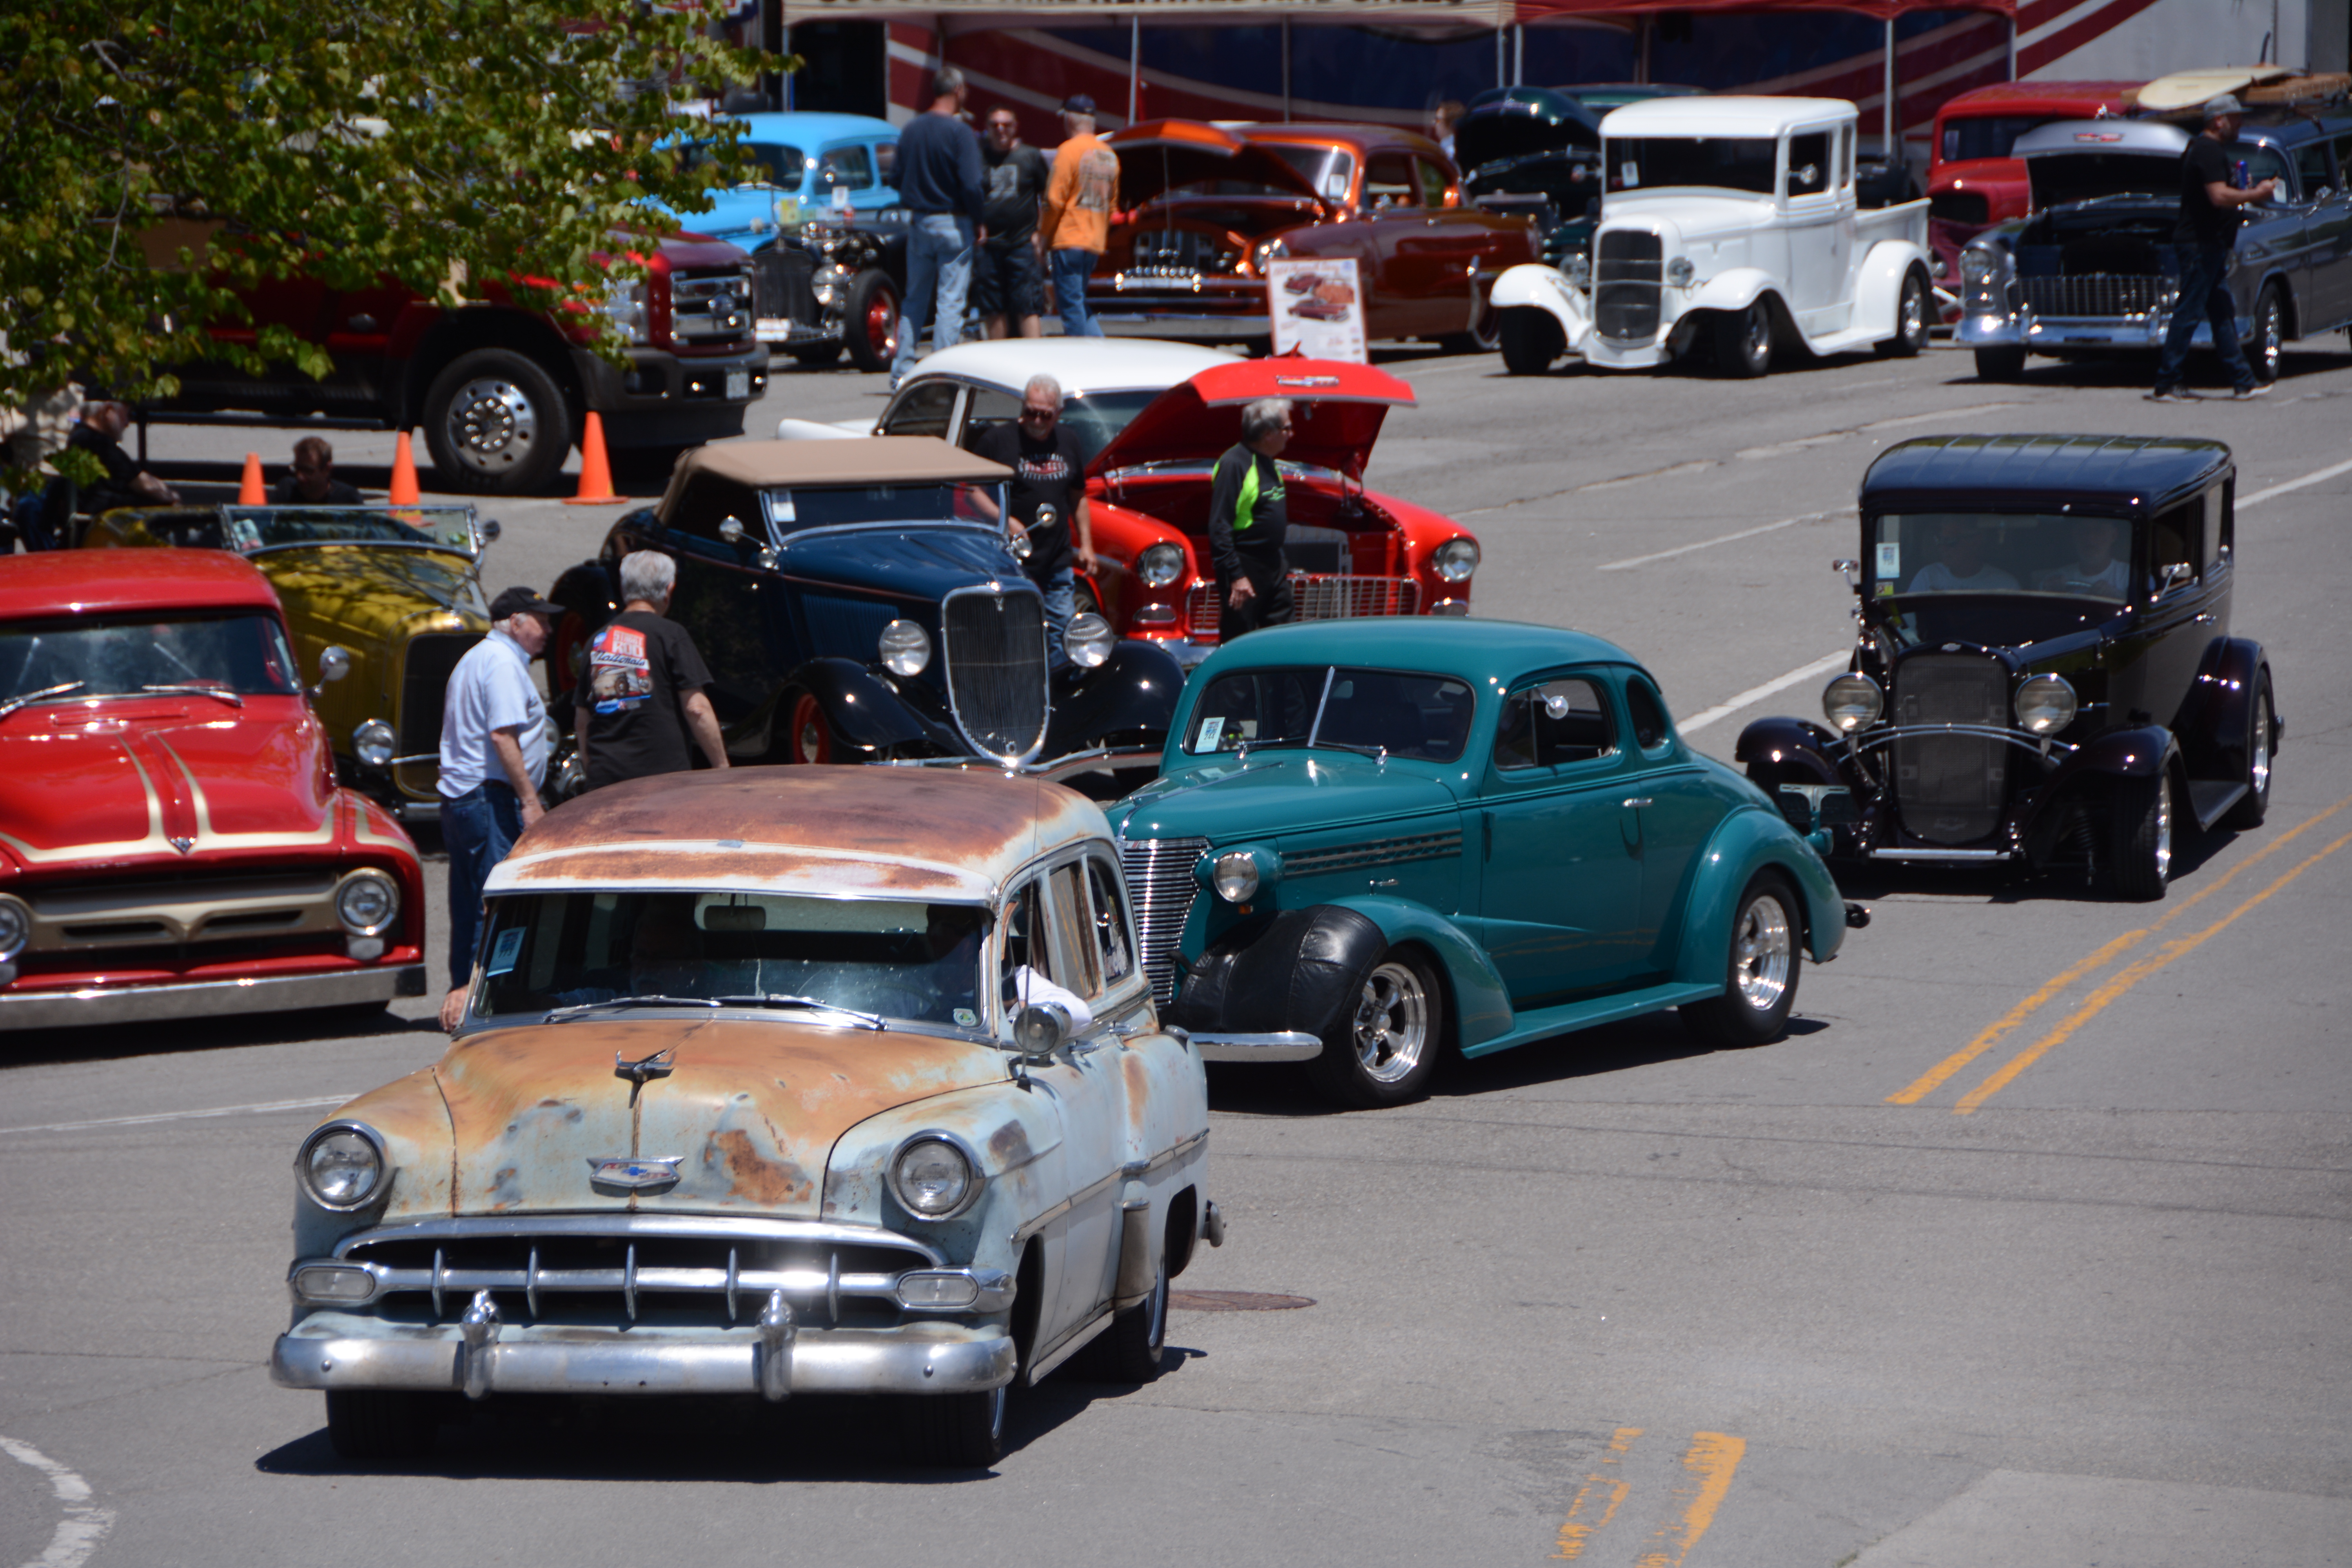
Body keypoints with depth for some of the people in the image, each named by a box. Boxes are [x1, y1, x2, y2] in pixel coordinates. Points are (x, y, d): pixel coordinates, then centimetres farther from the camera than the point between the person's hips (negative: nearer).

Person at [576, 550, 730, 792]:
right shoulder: (670, 634, -4)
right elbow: (696, 708, -8)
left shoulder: (597, 640, 11)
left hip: (603, 780, 4)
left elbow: (582, 722, 16)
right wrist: (722, 767, -1)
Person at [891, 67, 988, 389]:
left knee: (915, 300, 14)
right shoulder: (960, 133, -13)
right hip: (953, 224, -6)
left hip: (919, 223, 6)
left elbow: (898, 178, 12)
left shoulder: (910, 132, 5)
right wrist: (981, 221, -9)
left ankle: (902, 372, 13)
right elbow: (970, 184, -18)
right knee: (950, 301, -2)